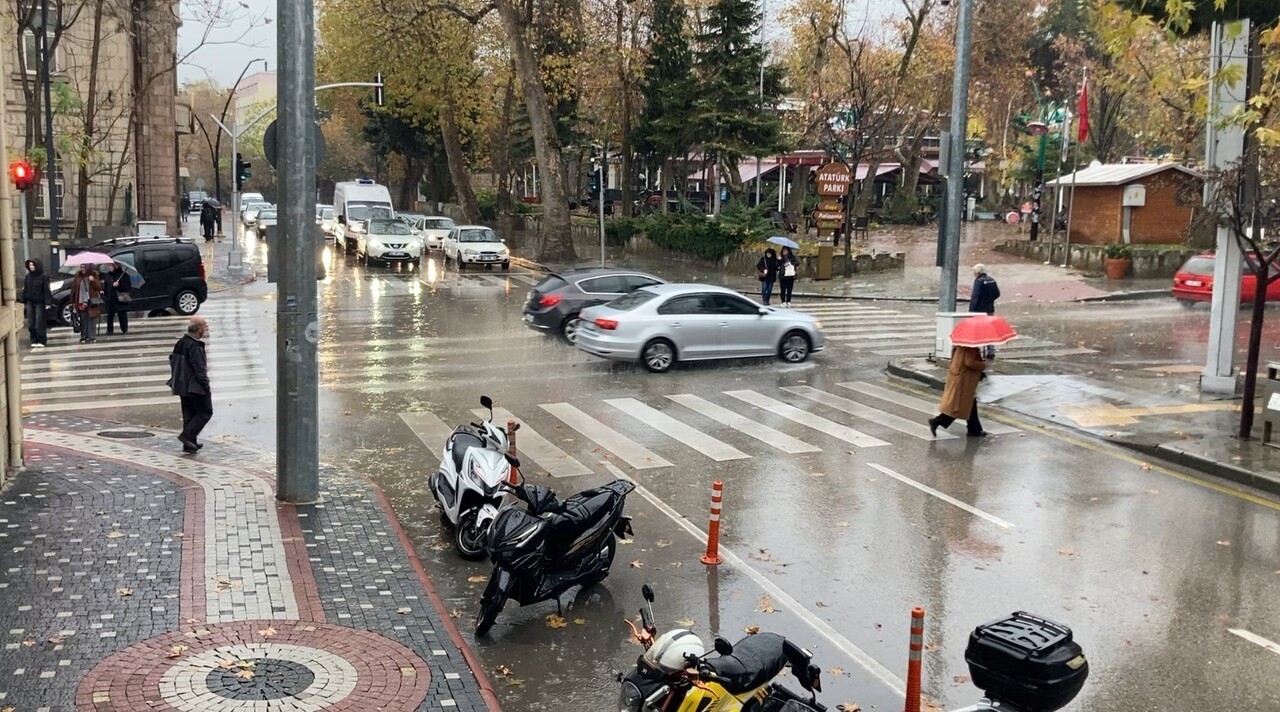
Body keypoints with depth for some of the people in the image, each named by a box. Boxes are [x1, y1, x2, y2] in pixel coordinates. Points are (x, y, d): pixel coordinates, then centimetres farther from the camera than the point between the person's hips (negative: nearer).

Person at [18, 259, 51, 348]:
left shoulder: (43, 277, -5)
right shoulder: (28, 277, 9)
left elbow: (46, 290, -8)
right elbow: (25, 289, 12)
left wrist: (47, 301, -15)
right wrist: (22, 299, 2)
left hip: (39, 302, -5)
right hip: (30, 301, 5)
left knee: (40, 322, -5)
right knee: (31, 322, 3)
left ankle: (41, 341, 2)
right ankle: (34, 341, 10)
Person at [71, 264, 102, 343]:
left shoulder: (93, 275, 2)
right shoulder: (78, 276, 8)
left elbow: (99, 286, -3)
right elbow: (74, 287, 13)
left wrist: (93, 280, -20)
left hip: (91, 302, -2)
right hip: (81, 302, 2)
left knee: (91, 320, -5)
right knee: (83, 321, 4)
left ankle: (92, 337, -1)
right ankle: (83, 337, 9)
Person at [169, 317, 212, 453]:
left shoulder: (181, 343, 11)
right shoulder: (195, 346, -20)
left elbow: (172, 360, 20)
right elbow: (199, 369, -21)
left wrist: (175, 379, 25)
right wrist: (207, 387, -15)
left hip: (182, 386, 10)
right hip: (195, 387, -10)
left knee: (189, 414, 14)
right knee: (205, 411, 1)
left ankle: (189, 444, 17)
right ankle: (187, 435, -7)